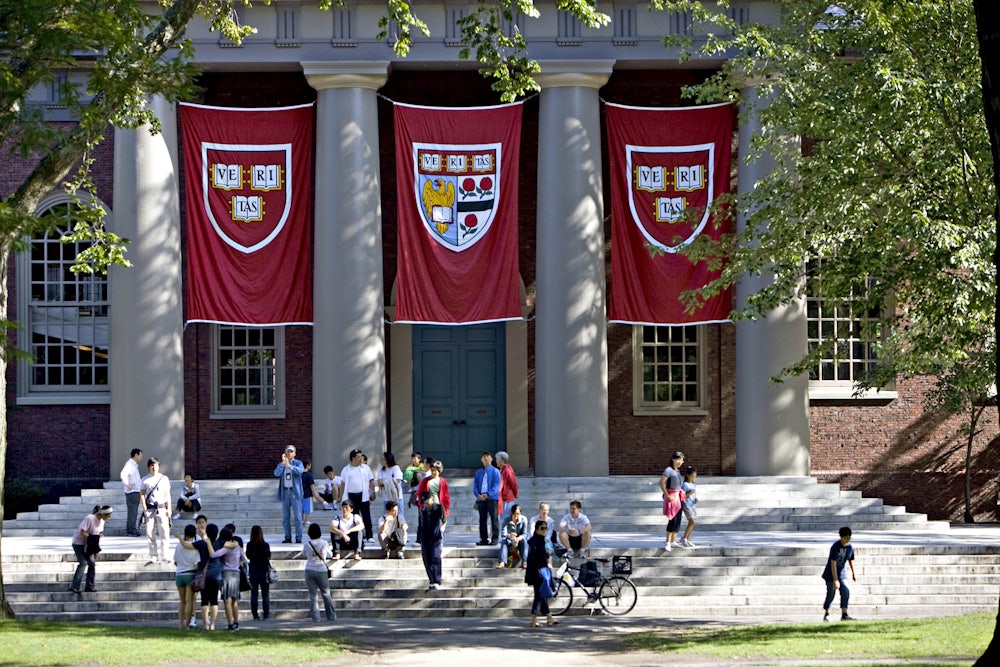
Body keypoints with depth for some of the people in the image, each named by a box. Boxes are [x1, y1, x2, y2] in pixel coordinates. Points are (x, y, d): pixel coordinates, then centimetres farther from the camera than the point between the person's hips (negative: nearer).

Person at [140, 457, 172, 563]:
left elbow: (167, 495, 9)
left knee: (164, 532, -7)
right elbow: (142, 494, 9)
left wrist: (169, 509, 2)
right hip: (150, 509, 1)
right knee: (150, 533, 1)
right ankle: (153, 557, 8)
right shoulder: (145, 480, 8)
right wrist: (144, 508, -2)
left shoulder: (164, 478, 8)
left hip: (161, 508, -1)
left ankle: (166, 556, -3)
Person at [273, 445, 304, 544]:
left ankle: (298, 537, -3)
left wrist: (289, 466, -32)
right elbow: (276, 473, -8)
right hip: (285, 492, 3)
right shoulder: (281, 465, 11)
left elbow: (300, 470, -19)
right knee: (285, 517, 5)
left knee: (297, 516, -5)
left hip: (295, 492, -3)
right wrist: (283, 463, -17)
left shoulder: (298, 463, 4)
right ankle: (287, 537, 11)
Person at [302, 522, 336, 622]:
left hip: (309, 571, 0)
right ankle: (331, 615, 18)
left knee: (313, 594, 4)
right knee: (326, 594, 12)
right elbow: (329, 555, 8)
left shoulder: (307, 544, -4)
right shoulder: (324, 543, -6)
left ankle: (315, 617, -3)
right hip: (321, 571, 0)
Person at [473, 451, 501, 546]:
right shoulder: (479, 472, 15)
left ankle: (495, 538, -2)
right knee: (482, 519, 6)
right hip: (481, 498, 5)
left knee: (494, 518, -4)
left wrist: (488, 494, -18)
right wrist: (478, 494, -8)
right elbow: (475, 485, 11)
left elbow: (496, 485, -7)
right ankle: (484, 539, 10)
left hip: (492, 498, -5)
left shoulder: (495, 471, 1)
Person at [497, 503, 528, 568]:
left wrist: (519, 538, -38)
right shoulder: (507, 520, -13)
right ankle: (502, 562, -47)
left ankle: (524, 562, -44)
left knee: (524, 540, -33)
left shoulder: (523, 519, -12)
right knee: (504, 541, -32)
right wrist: (509, 536, -48)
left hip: (520, 539, 0)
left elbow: (524, 534, -15)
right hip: (509, 541, 0)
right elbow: (503, 533, -24)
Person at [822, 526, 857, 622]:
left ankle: (844, 615, -9)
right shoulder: (835, 547, -23)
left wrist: (853, 573, 24)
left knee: (845, 591, -10)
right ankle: (827, 614, 17)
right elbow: (833, 564, -26)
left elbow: (850, 560, 15)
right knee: (831, 594, 0)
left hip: (842, 573, 5)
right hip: (831, 574, -5)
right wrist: (835, 580, -31)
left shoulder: (850, 547, -3)